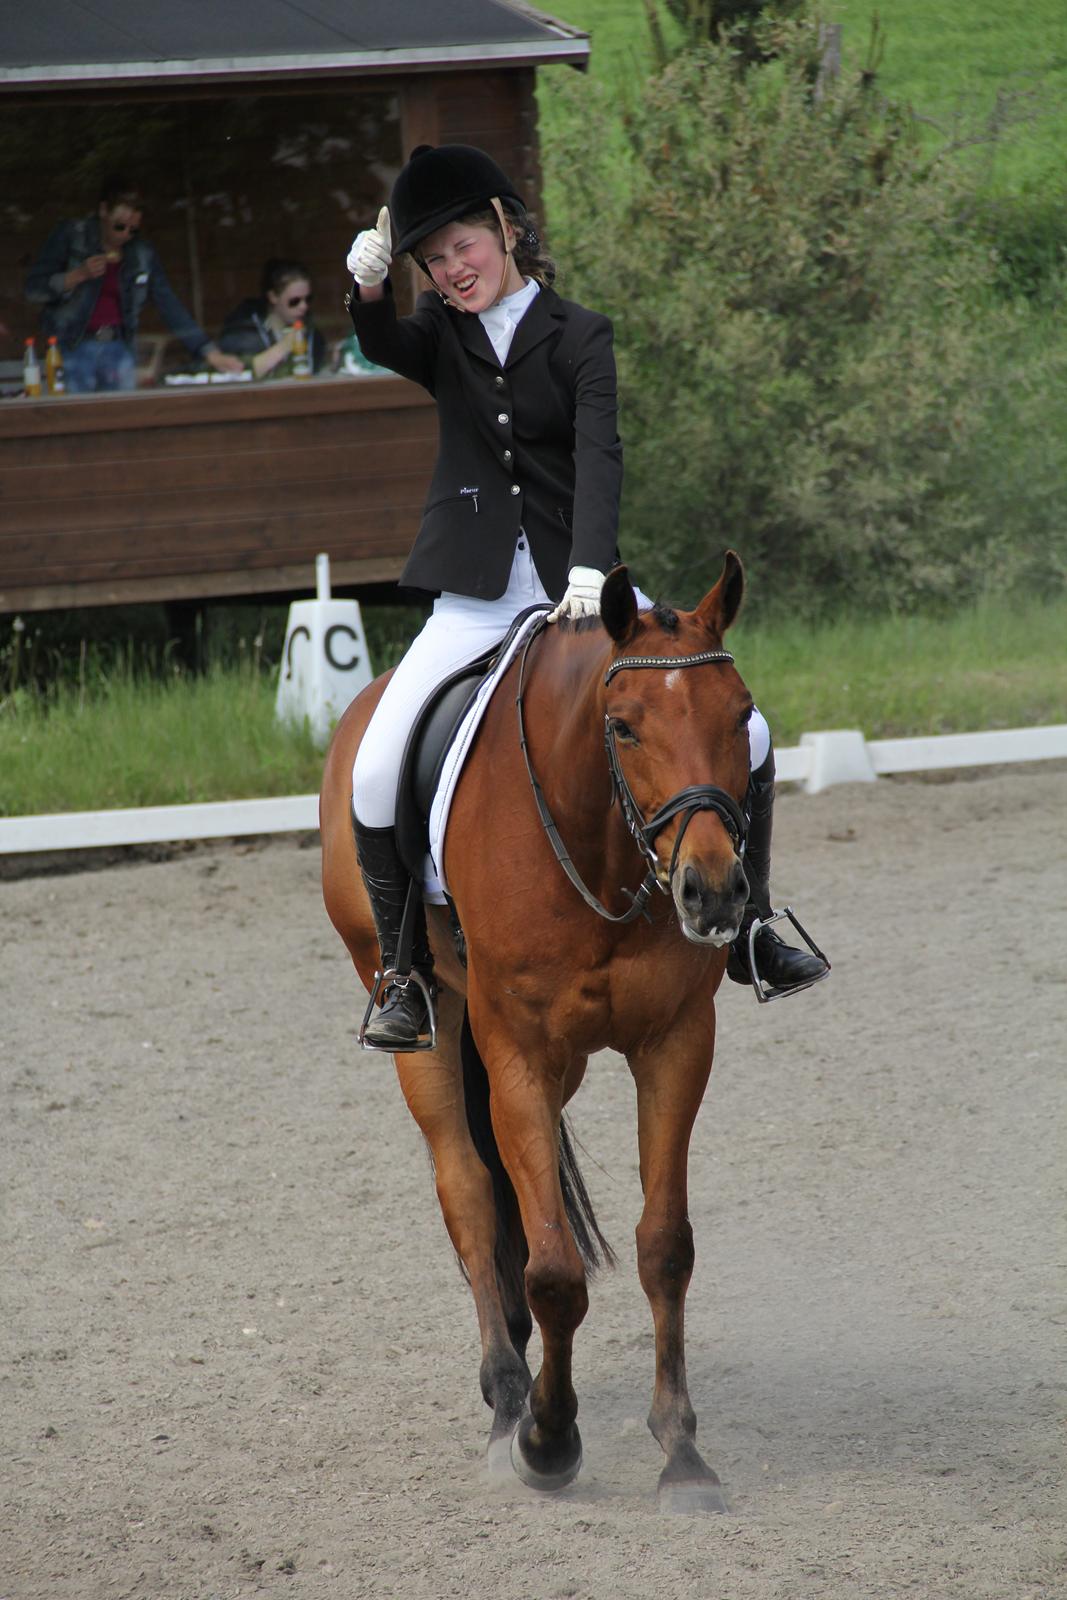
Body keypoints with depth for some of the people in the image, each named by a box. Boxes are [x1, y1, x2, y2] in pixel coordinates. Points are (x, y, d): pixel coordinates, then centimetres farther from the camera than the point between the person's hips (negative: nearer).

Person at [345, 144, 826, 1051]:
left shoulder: (579, 337, -1)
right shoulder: (445, 333, 8)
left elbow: (599, 458, -14)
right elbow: (391, 351, -15)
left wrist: (589, 573, -29)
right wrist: (369, 289, -37)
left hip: (578, 588, -1)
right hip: (475, 602, 1)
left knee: (741, 736, -8)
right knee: (376, 775, -15)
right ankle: (408, 976, 1)